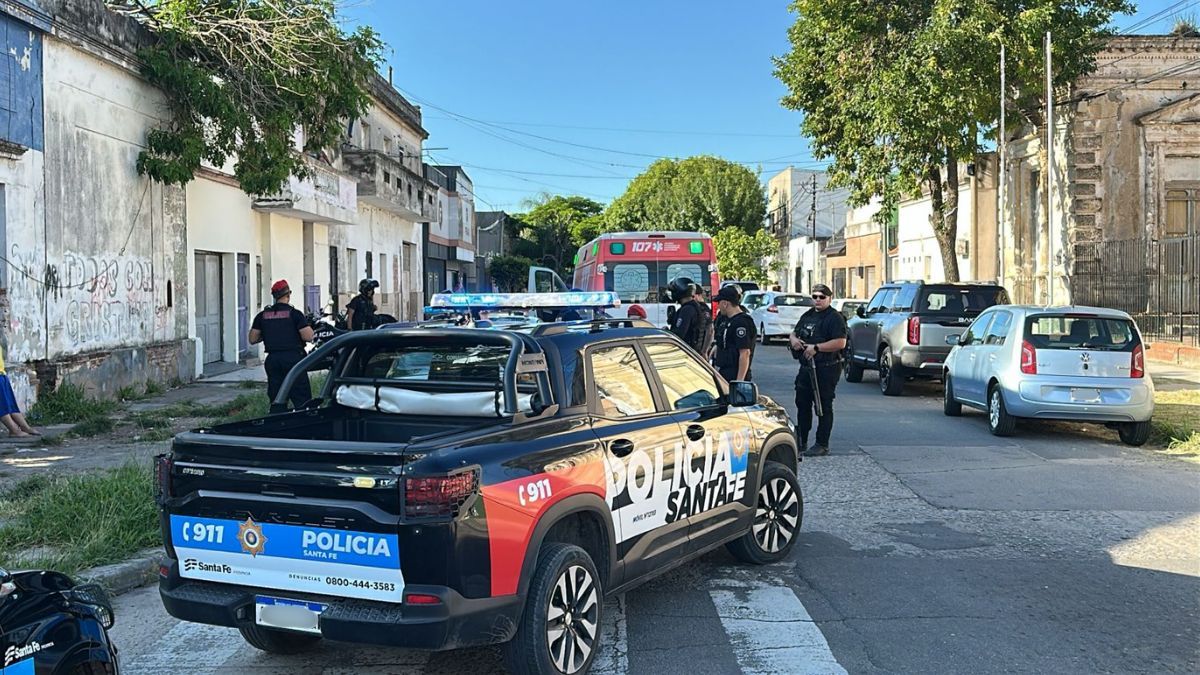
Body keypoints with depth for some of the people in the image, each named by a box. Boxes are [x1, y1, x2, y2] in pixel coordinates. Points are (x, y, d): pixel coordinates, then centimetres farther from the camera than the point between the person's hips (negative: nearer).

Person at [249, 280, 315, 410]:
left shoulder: (262, 316, 6)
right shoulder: (294, 313, -7)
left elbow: (252, 339, 8)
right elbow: (308, 337, -13)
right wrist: (308, 327, 8)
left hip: (272, 359, 5)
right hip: (293, 358, -4)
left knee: (275, 400, 10)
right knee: (302, 399, -2)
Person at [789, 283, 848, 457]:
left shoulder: (834, 318, -10)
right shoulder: (808, 315, 16)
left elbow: (840, 343, -20)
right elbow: (794, 333, 25)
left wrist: (816, 348, -22)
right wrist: (793, 339, 0)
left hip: (826, 369, -9)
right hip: (806, 367, 9)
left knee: (823, 407, -2)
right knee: (802, 404, 14)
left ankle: (822, 445, 4)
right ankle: (800, 441, 25)